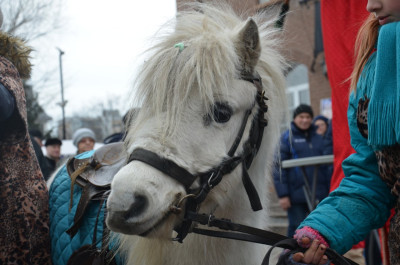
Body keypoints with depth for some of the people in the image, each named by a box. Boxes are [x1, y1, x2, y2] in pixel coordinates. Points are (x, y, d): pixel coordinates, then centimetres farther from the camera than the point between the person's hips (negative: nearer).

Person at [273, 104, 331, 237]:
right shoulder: (287, 137, 1)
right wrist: (283, 195, -11)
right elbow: (279, 167, -5)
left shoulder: (318, 138, 15)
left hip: (319, 194, 5)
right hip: (296, 195, -4)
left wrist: (329, 191, 15)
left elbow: (326, 165, 21)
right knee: (296, 228, -4)